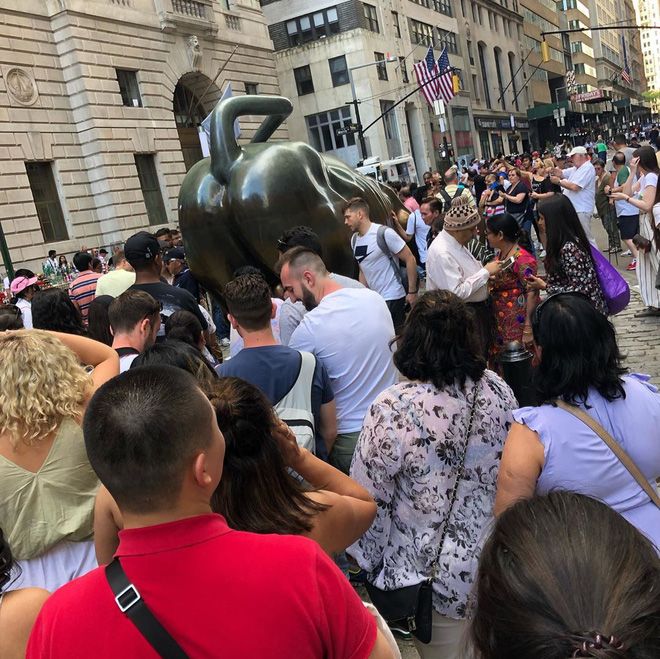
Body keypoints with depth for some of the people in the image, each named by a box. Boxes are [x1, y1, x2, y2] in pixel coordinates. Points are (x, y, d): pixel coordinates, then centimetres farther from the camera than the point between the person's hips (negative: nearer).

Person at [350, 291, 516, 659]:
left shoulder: (391, 411, -26)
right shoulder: (499, 392, -10)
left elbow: (368, 500, -17)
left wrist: (371, 561, 1)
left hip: (433, 572, -3)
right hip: (496, 561, 4)